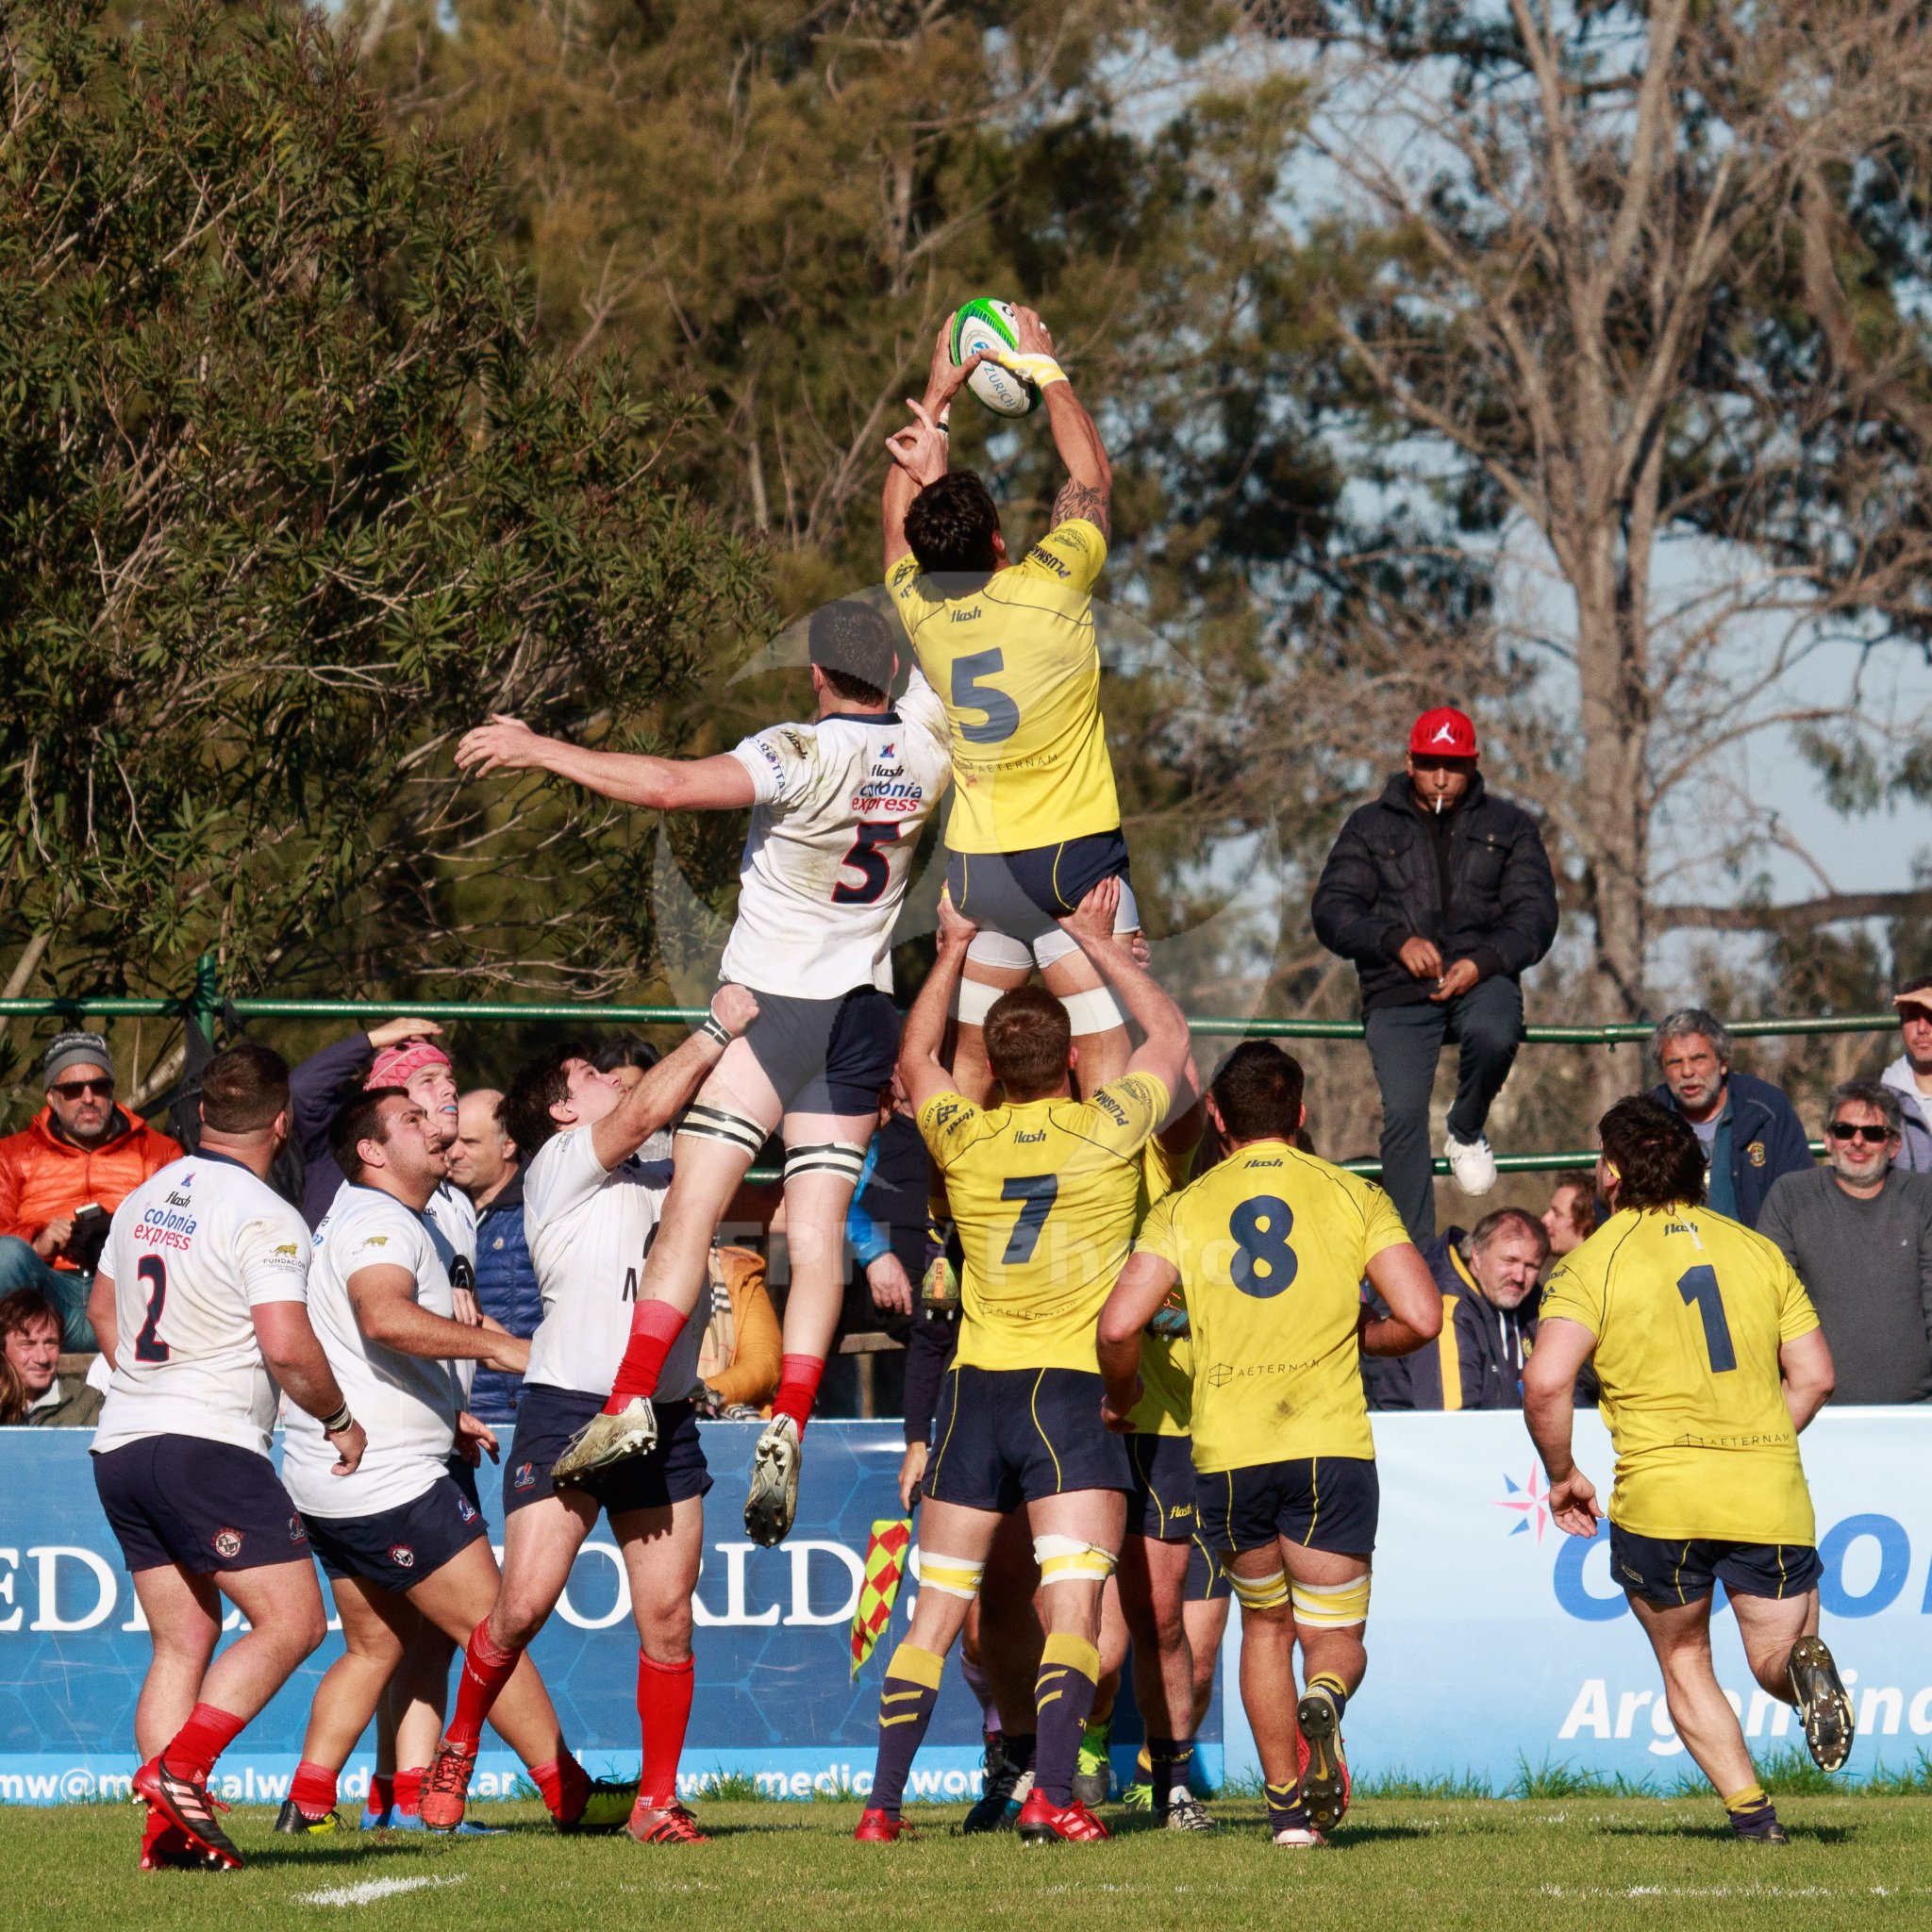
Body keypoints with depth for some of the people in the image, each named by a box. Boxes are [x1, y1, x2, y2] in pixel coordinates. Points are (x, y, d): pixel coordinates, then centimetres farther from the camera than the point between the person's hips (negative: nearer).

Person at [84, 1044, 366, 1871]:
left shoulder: (144, 1200, 13)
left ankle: (169, 1825, 0)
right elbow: (287, 1347, -20)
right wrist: (341, 1421, -4)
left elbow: (103, 1308, 27)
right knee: (291, 1621, -6)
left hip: (121, 1446, 8)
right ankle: (179, 1768, -19)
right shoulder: (265, 1219, -12)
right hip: (211, 1446, -8)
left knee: (183, 1642, 10)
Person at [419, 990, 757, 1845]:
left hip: (663, 1421, 6)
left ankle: (657, 1801, 6)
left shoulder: (660, 1182, 23)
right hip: (567, 1412, -6)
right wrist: (718, 1030, -8)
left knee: (667, 1613, -2)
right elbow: (644, 1113, -13)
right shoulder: (559, 1165, 2)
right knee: (525, 1600, -11)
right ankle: (457, 1749, 12)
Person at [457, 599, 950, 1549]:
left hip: (769, 1003, -5)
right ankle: (788, 1427, -9)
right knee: (818, 1232, 1)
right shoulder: (923, 742, -1)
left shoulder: (804, 755, -18)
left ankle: (631, 1401, -17)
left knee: (692, 1209, -8)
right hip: (864, 1010, 5)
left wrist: (540, 750, -21)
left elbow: (669, 785, -28)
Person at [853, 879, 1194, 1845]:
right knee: (1073, 1608, -9)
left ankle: (883, 1801, 3)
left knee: (935, 1612, 6)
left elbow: (915, 1056, 25)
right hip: (1073, 1392, -3)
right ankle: (1051, 1790, -24)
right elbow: (1168, 1033, 15)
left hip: (975, 1391, 3)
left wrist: (954, 952, 31)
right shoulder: (1105, 1131, -5)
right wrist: (1099, 941, 23)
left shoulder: (965, 1140, 2)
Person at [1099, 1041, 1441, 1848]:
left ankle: (1288, 1809, 14)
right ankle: (1324, 1698, -29)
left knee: (1265, 1626, 21)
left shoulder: (1183, 1210, 6)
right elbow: (1421, 1317, -3)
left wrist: (1121, 1397, 13)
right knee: (1334, 1634, 7)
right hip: (1331, 1445, -1)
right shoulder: (1354, 1197, 5)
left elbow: (1119, 1325, -7)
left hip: (1227, 1452, 1)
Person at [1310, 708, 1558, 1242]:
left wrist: (1482, 962, -15)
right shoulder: (1371, 827, 15)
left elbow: (1536, 915, 5)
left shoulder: (1509, 827, 16)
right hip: (1397, 990, 0)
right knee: (1402, 1113, -19)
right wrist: (1397, 941, -15)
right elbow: (1331, 911, 4)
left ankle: (1466, 1132, -3)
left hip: (1480, 977, 0)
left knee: (1494, 1035, -35)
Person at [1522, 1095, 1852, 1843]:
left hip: (1658, 1497, -2)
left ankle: (1749, 1807, 3)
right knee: (1776, 1658, 13)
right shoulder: (1758, 1251, 10)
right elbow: (1813, 1376, 10)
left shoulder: (1593, 1264, -2)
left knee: (1684, 1661, 18)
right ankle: (1805, 1666, -23)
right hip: (1769, 1493, 2)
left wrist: (1562, 1475, 2)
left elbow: (1545, 1385, -14)